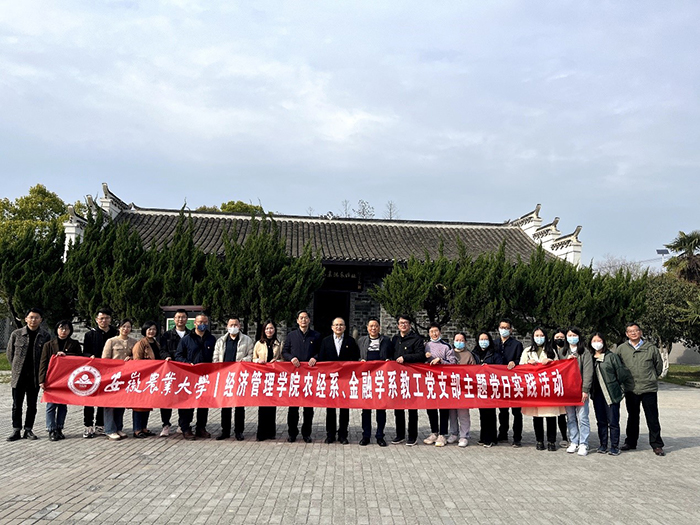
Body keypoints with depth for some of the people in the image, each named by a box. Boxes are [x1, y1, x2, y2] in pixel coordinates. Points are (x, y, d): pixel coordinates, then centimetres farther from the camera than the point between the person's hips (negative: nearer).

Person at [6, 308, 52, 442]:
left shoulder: (46, 336, -2)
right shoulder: (16, 334, -1)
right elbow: (10, 354, 9)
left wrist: (42, 374, 0)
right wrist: (16, 369, 8)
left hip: (35, 377, 0)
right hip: (19, 376, 0)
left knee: (32, 405, 8)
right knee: (17, 405, 6)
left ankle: (28, 430, 18)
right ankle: (16, 430, 16)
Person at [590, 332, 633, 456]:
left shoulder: (611, 356, -5)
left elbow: (622, 373, -2)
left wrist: (629, 387, 0)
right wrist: (588, 390, 8)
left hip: (611, 394, -4)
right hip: (597, 394, 4)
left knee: (613, 421, -1)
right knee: (601, 421, 11)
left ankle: (614, 446, 10)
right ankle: (603, 445, 21)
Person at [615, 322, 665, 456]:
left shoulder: (651, 348, -1)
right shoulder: (621, 349, 1)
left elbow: (659, 365, 12)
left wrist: (652, 378, 13)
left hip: (649, 389, -1)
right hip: (630, 389, 1)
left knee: (652, 418, 2)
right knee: (632, 417, 14)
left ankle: (657, 445, 13)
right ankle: (630, 442, 25)